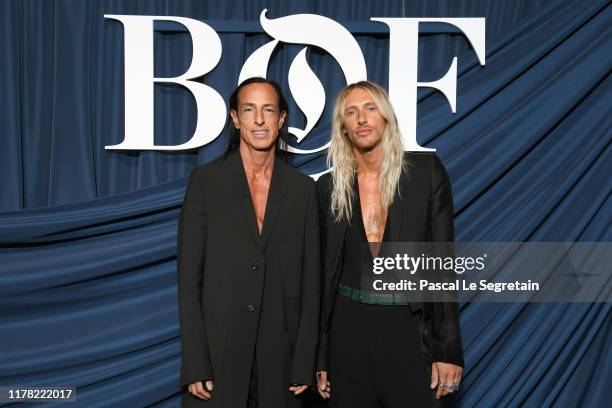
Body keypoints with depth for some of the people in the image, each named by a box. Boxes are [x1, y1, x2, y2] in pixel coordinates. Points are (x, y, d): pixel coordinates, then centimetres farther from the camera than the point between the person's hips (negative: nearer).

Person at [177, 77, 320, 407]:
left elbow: (310, 279, 4)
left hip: (280, 355, 2)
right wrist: (195, 364, -9)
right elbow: (188, 275, -4)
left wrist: (305, 363, 0)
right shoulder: (205, 180, -1)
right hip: (217, 353, -1)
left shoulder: (303, 188, 4)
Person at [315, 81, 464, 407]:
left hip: (410, 331, -2)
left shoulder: (426, 171, -4)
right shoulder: (329, 187, 2)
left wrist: (449, 349, -8)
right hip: (349, 331, 2)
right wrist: (321, 356, 7)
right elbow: (324, 271, 6)